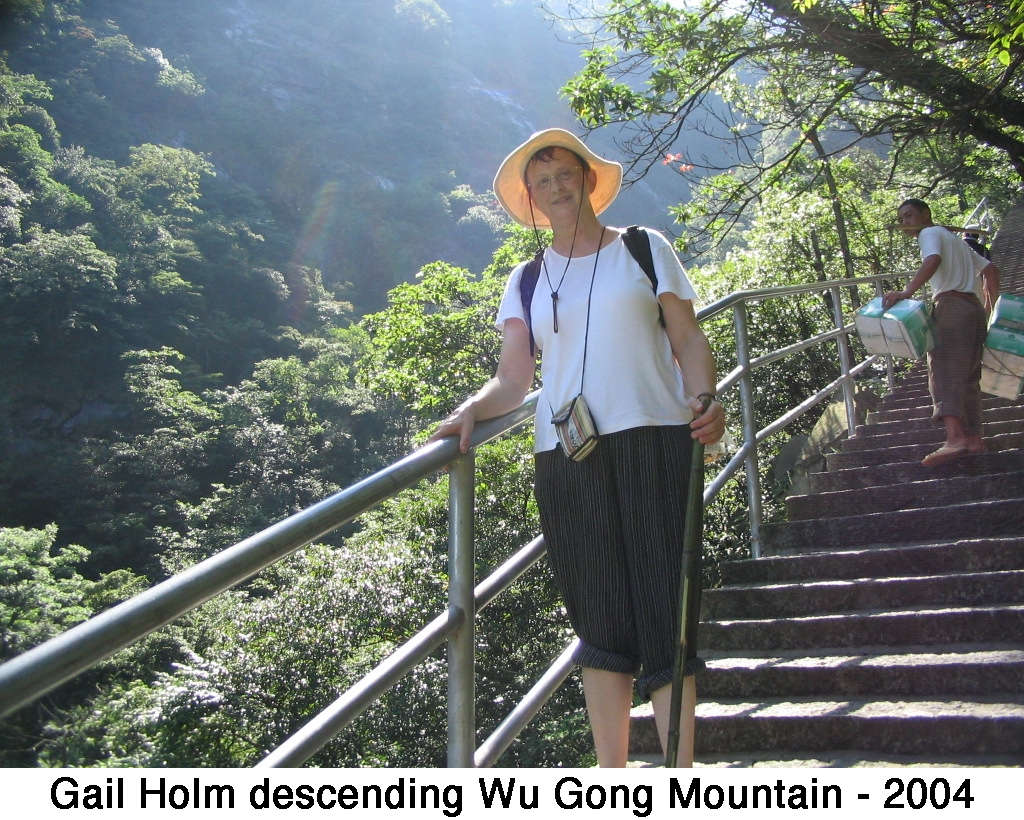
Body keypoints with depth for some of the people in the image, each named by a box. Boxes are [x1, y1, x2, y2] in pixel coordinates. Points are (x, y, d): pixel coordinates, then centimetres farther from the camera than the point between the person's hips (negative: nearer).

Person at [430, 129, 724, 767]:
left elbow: (689, 340, 7)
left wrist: (705, 398, -13)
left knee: (665, 607, -5)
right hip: (564, 453, 2)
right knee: (600, 620, 5)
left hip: (653, 439, -2)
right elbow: (514, 379, 7)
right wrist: (471, 411, -13)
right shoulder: (527, 281, 16)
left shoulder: (644, 248, 12)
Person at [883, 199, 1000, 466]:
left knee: (944, 371, -22)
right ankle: (973, 437, 13)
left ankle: (955, 437, -39)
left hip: (950, 306, -10)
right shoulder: (954, 239, 31)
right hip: (974, 309, 10)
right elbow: (990, 269, 30)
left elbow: (933, 260, -19)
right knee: (968, 376, 15)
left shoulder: (930, 233, 4)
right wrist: (989, 307, 26)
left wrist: (907, 292, -30)